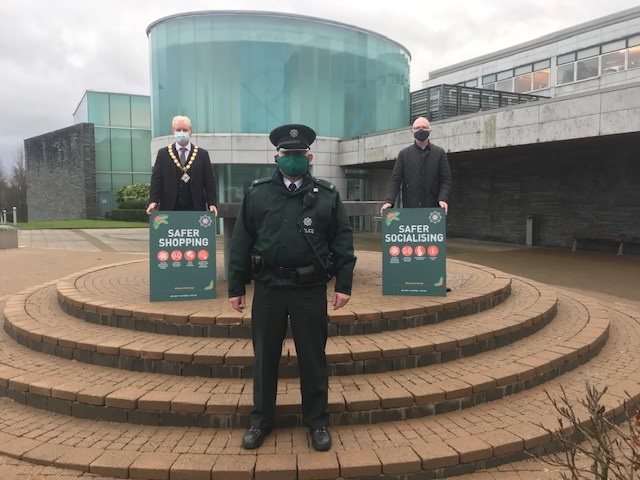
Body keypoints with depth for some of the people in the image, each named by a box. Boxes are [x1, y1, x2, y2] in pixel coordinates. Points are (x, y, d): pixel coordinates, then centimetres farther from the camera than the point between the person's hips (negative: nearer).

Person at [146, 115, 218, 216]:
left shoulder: (202, 154, 8)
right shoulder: (163, 154, 8)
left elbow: (209, 182, 4)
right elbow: (156, 180, 4)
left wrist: (212, 204, -7)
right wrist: (153, 201, -10)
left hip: (195, 209, 0)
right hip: (169, 209, 0)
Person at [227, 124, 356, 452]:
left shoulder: (327, 196, 3)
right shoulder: (256, 194, 4)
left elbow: (343, 241, 1)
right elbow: (241, 243, 4)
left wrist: (343, 284, -6)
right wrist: (236, 287, 1)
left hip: (311, 290, -1)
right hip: (268, 288, 1)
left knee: (313, 358, 10)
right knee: (264, 358, 12)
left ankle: (318, 422, 27)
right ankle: (261, 421, 30)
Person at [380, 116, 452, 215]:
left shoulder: (439, 153, 10)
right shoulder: (404, 154, 11)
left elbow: (446, 179, 5)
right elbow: (395, 179, 5)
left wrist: (443, 199, -12)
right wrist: (389, 201, -10)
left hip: (433, 208, 0)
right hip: (409, 208, 0)